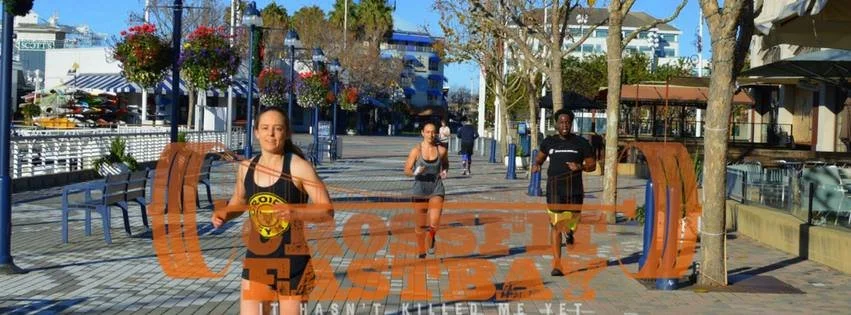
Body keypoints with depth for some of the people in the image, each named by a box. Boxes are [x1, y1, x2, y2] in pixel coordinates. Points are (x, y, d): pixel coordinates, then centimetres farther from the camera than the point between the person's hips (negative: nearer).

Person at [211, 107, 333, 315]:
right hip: (256, 258, 4)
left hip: (291, 260, -3)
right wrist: (223, 216, -1)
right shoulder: (246, 168, 2)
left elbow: (327, 211, -13)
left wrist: (296, 214, -30)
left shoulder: (299, 167, -12)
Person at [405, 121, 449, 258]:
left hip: (437, 190, 0)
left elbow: (445, 164, 19)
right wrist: (415, 172, -24)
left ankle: (432, 239, 19)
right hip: (420, 190, 0)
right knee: (420, 225, 10)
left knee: (434, 224, -17)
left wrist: (444, 172, -2)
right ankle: (421, 253, 32)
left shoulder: (441, 150, -1)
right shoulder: (416, 151, -6)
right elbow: (407, 170, -3)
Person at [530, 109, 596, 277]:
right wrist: (536, 165, 1)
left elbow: (592, 164, 6)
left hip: (574, 189, 0)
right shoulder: (549, 142, 7)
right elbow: (540, 157, 23)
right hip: (554, 189, 0)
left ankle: (569, 231, 42)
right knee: (556, 225, -5)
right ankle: (556, 264, -1)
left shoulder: (581, 143, 2)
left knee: (571, 223, 3)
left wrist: (580, 167, -14)